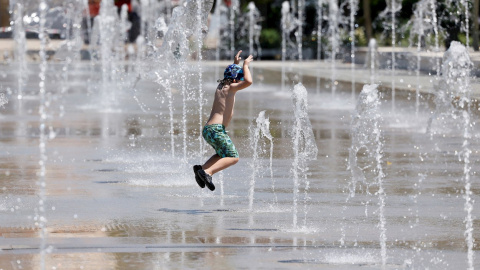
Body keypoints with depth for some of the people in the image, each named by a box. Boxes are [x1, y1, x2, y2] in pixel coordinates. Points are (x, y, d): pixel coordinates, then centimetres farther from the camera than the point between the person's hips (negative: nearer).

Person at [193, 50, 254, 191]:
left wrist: (235, 64, 40)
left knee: (224, 155, 27)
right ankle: (207, 172, -27)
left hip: (208, 129, 9)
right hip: (216, 129, -9)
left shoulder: (220, 87, 19)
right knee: (233, 157, -11)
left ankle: (201, 168, 9)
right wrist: (245, 66, -7)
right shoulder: (230, 88, -6)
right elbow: (248, 81, -21)